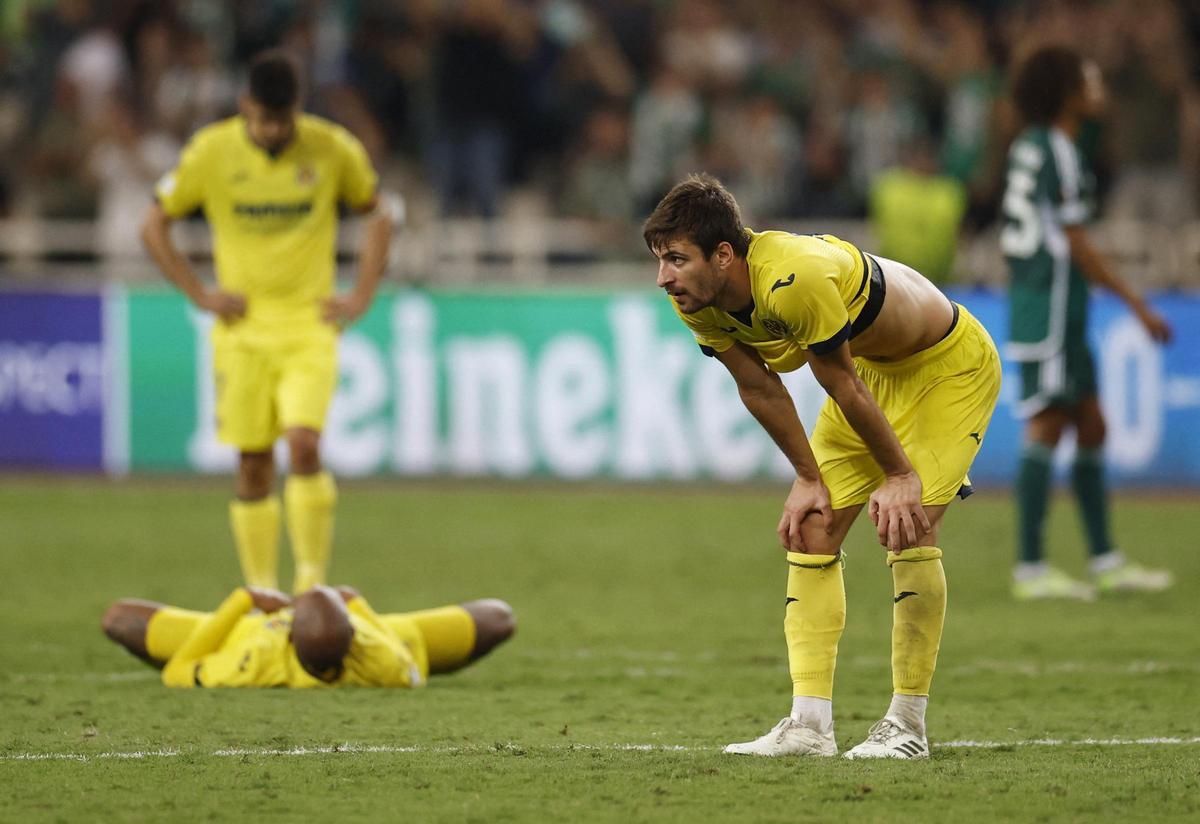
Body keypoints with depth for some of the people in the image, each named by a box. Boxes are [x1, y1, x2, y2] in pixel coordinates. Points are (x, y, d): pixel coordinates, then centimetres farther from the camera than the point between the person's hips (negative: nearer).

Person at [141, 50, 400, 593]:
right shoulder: (211, 152, -4)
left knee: (304, 445, -19)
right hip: (243, 327, 1)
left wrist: (361, 296, 4)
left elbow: (380, 212, 13)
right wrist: (199, 295, -2)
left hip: (310, 324, -1)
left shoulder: (333, 150, -3)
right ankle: (262, 592, 11)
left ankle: (313, 582, -8)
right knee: (253, 466, 1)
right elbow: (154, 226, 6)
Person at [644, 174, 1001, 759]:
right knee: (810, 530, -1)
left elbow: (843, 387, -28)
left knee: (906, 526, -19)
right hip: (871, 363, 8)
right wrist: (808, 479, 1)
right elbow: (758, 387, -1)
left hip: (949, 365, -8)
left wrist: (899, 475, -17)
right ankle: (809, 726, -2)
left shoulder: (794, 281, -40)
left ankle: (908, 726, -9)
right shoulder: (697, 302, -15)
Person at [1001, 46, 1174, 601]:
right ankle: (1031, 570, -8)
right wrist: (1137, 305, -12)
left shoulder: (1029, 147, 14)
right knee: (1046, 428, -9)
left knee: (1090, 428, 12)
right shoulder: (1057, 154, -14)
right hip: (1052, 308, -10)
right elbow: (1076, 247, -16)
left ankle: (1106, 562, 15)